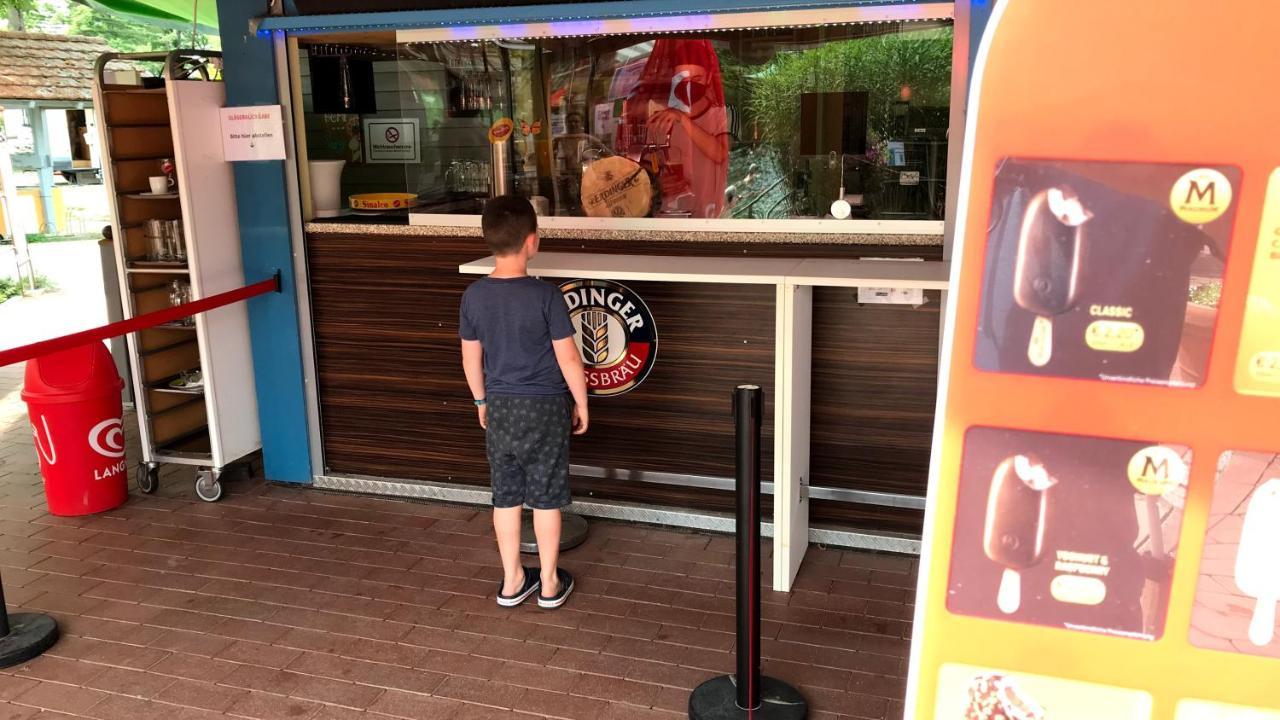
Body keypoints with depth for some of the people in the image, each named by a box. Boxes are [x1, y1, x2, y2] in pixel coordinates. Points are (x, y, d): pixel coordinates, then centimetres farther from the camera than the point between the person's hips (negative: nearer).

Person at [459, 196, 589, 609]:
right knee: (546, 498, 9)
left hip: (500, 407, 4)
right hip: (545, 407, -4)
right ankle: (550, 584, 21)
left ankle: (512, 581, 26)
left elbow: (471, 359, 4)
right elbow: (568, 359, -13)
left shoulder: (474, 296, -5)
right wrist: (581, 403, 1)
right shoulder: (546, 295, -18)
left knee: (506, 497, 14)